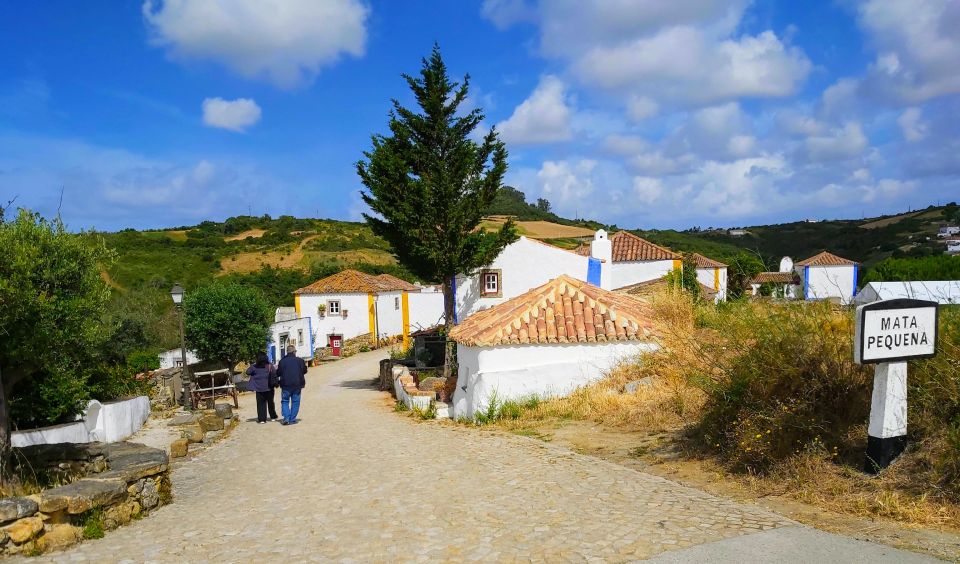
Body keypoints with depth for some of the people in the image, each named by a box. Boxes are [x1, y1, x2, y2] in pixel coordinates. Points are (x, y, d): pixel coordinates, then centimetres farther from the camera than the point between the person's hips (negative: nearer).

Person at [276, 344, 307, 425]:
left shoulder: (282, 361, -5)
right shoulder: (300, 360, -3)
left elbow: (278, 373, -1)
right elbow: (304, 371, 8)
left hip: (286, 385, 0)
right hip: (297, 385, 1)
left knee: (285, 401, 10)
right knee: (295, 402, 9)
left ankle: (286, 418, -5)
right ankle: (292, 419, 7)